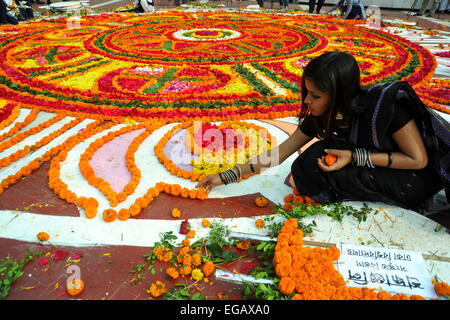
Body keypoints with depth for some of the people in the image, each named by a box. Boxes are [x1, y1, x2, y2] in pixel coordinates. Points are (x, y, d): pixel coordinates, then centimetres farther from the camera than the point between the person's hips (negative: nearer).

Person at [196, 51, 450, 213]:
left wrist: (355, 157, -31)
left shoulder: (385, 101, -29)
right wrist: (227, 176, -10)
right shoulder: (320, 117, -12)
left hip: (419, 178, -8)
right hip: (377, 174, 8)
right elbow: (281, 152, -8)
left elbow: (418, 160, -21)